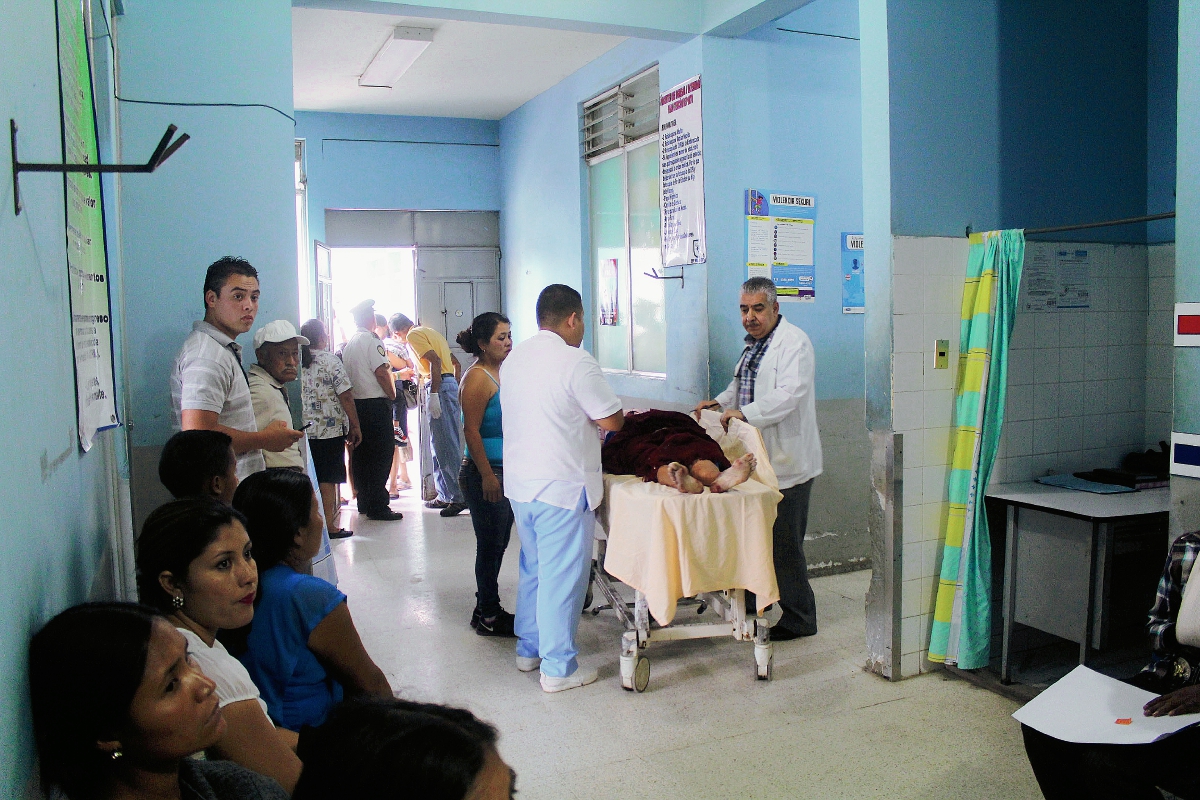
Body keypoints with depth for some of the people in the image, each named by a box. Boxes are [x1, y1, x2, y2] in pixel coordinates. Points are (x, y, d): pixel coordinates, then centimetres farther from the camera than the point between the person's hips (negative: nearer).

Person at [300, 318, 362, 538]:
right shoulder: (330, 361, -9)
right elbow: (346, 397, -11)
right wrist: (355, 427, -4)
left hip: (305, 430, 5)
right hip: (330, 430, -5)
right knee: (328, 479, 0)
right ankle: (328, 526, 3)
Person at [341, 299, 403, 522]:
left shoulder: (349, 343, 13)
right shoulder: (372, 340, -10)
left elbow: (348, 374, 15)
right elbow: (381, 372, -16)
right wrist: (392, 394, -3)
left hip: (356, 403, 8)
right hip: (376, 404, -8)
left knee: (361, 455, 13)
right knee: (380, 456, -4)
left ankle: (364, 503, 20)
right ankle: (378, 507, -4)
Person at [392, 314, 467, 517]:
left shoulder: (414, 335, -3)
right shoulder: (431, 332, 25)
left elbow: (435, 361, -19)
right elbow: (456, 363, 24)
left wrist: (433, 394, -23)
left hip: (439, 386, -10)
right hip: (451, 383, 10)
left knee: (445, 446, -9)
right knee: (442, 445, 13)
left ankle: (458, 497, -9)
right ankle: (445, 495, 18)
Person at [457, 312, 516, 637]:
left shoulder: (501, 373, 12)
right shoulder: (477, 378, -15)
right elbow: (471, 431, -19)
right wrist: (487, 476, -20)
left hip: (506, 471, 9)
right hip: (485, 473, -9)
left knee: (497, 543, 16)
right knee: (490, 543, 0)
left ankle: (486, 608, 28)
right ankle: (488, 617, 13)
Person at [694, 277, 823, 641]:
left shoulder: (794, 342, -12)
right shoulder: (754, 344, 18)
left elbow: (791, 393, -24)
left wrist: (745, 413, -29)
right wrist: (721, 402, 11)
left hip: (787, 461, -9)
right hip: (758, 459, 9)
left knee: (785, 543, -2)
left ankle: (798, 619, 12)